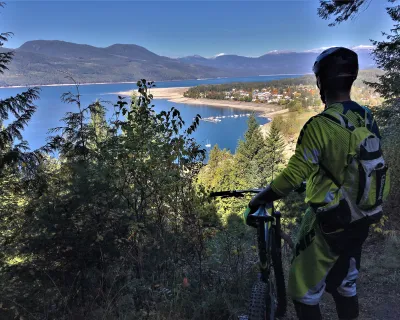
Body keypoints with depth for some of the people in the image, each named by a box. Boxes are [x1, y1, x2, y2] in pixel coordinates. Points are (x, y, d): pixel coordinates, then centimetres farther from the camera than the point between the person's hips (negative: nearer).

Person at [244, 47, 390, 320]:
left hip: (328, 225, -7)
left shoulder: (320, 125, -24)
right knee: (345, 285, 27)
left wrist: (256, 201, -12)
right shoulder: (368, 119, 0)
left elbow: (292, 177, -27)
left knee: (304, 292, 11)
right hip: (362, 221, 8)